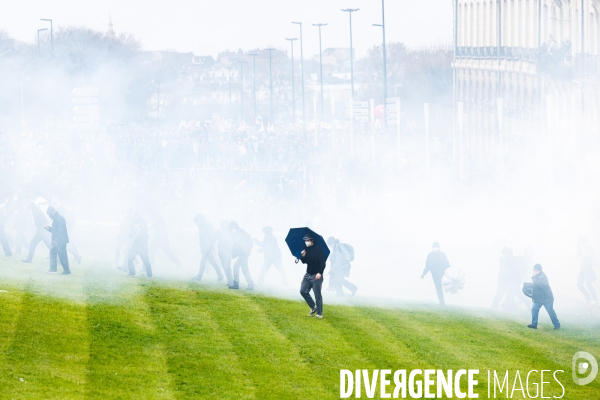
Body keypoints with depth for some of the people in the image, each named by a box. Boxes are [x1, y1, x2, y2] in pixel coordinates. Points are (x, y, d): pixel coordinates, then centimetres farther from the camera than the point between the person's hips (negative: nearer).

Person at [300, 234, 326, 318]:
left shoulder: (318, 250, -11)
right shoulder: (306, 250, 8)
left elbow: (323, 263, -14)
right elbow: (304, 262, 17)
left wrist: (320, 273, -24)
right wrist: (303, 256, -5)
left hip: (316, 275, -7)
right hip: (308, 275, 7)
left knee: (317, 295, -3)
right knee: (303, 291, -1)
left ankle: (319, 313, 6)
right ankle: (313, 307, 15)